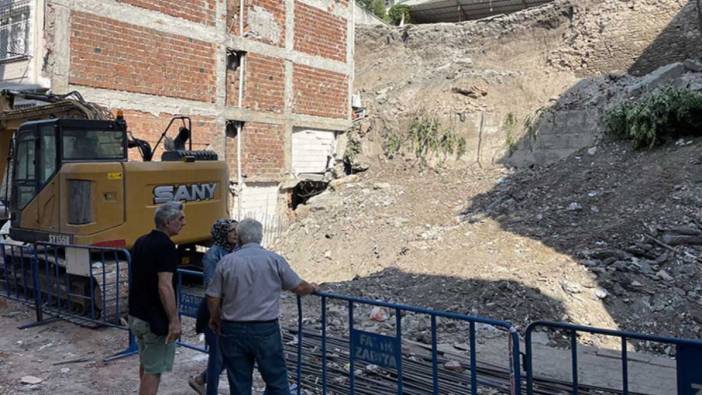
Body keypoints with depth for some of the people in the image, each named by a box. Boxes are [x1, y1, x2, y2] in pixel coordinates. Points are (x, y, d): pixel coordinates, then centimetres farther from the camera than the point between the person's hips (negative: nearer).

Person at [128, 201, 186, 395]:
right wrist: (174, 320, -21)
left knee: (145, 364, 22)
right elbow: (164, 287, -25)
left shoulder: (141, 242, 8)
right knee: (154, 370, 0)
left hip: (137, 315, 9)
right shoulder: (165, 246, -20)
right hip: (156, 319, -9)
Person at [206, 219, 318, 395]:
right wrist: (311, 288, 25)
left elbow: (213, 298, 1)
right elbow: (299, 287, 3)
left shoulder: (227, 261, -2)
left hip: (233, 330, 2)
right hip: (265, 330, -1)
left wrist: (215, 318, 21)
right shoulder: (274, 259, -4)